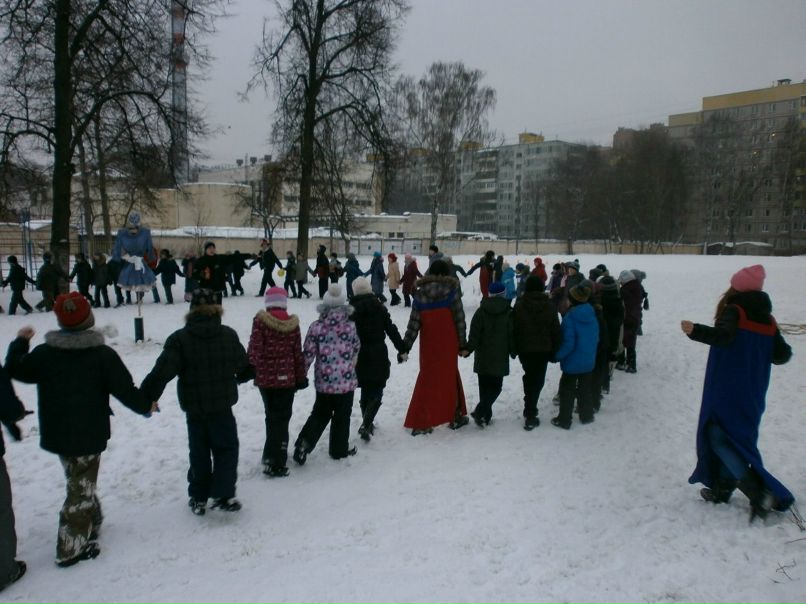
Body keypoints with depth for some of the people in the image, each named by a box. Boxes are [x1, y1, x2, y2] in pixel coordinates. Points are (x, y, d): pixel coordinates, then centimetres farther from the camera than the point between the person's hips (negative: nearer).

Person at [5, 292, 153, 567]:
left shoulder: (44, 353, -5)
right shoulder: (103, 355, -16)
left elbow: (15, 369, 12)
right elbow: (125, 390, -15)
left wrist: (19, 342, 26)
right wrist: (146, 406, 2)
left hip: (56, 434, 5)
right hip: (89, 436, -4)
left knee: (79, 480, 25)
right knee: (81, 488, 6)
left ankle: (91, 522, 41)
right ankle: (71, 549, 10)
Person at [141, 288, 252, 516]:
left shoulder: (180, 339, -11)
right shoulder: (228, 335, -4)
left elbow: (161, 372, -19)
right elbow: (245, 368, 6)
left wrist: (147, 397, -10)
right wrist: (237, 378, 28)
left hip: (194, 408, 0)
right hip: (222, 407, 0)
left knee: (199, 452, 15)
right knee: (226, 448, 12)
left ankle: (198, 498, 23)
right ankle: (223, 496, 5)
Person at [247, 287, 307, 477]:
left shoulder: (260, 321, -8)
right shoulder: (292, 323, -3)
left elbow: (254, 349, -14)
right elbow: (298, 353, 0)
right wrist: (301, 377, 9)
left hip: (265, 377, 1)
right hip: (286, 378, -1)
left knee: (271, 416, 20)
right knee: (281, 419, 4)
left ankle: (271, 454, 31)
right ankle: (276, 463, -1)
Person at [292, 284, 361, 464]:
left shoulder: (316, 327, -8)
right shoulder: (350, 326, -8)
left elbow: (308, 354, -6)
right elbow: (356, 350, 6)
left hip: (323, 381, 2)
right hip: (346, 380, -1)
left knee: (320, 414, 18)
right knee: (342, 416, 13)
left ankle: (304, 443, 4)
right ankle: (339, 449, 23)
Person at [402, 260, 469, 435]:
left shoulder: (420, 294, -4)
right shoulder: (451, 291, -8)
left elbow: (413, 323, -6)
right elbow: (459, 320, -6)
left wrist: (405, 348, -3)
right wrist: (463, 344, 2)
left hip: (428, 345, 1)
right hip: (448, 344, -1)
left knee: (427, 379, 11)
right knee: (450, 377, 16)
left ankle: (420, 423, 8)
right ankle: (455, 416, 25)